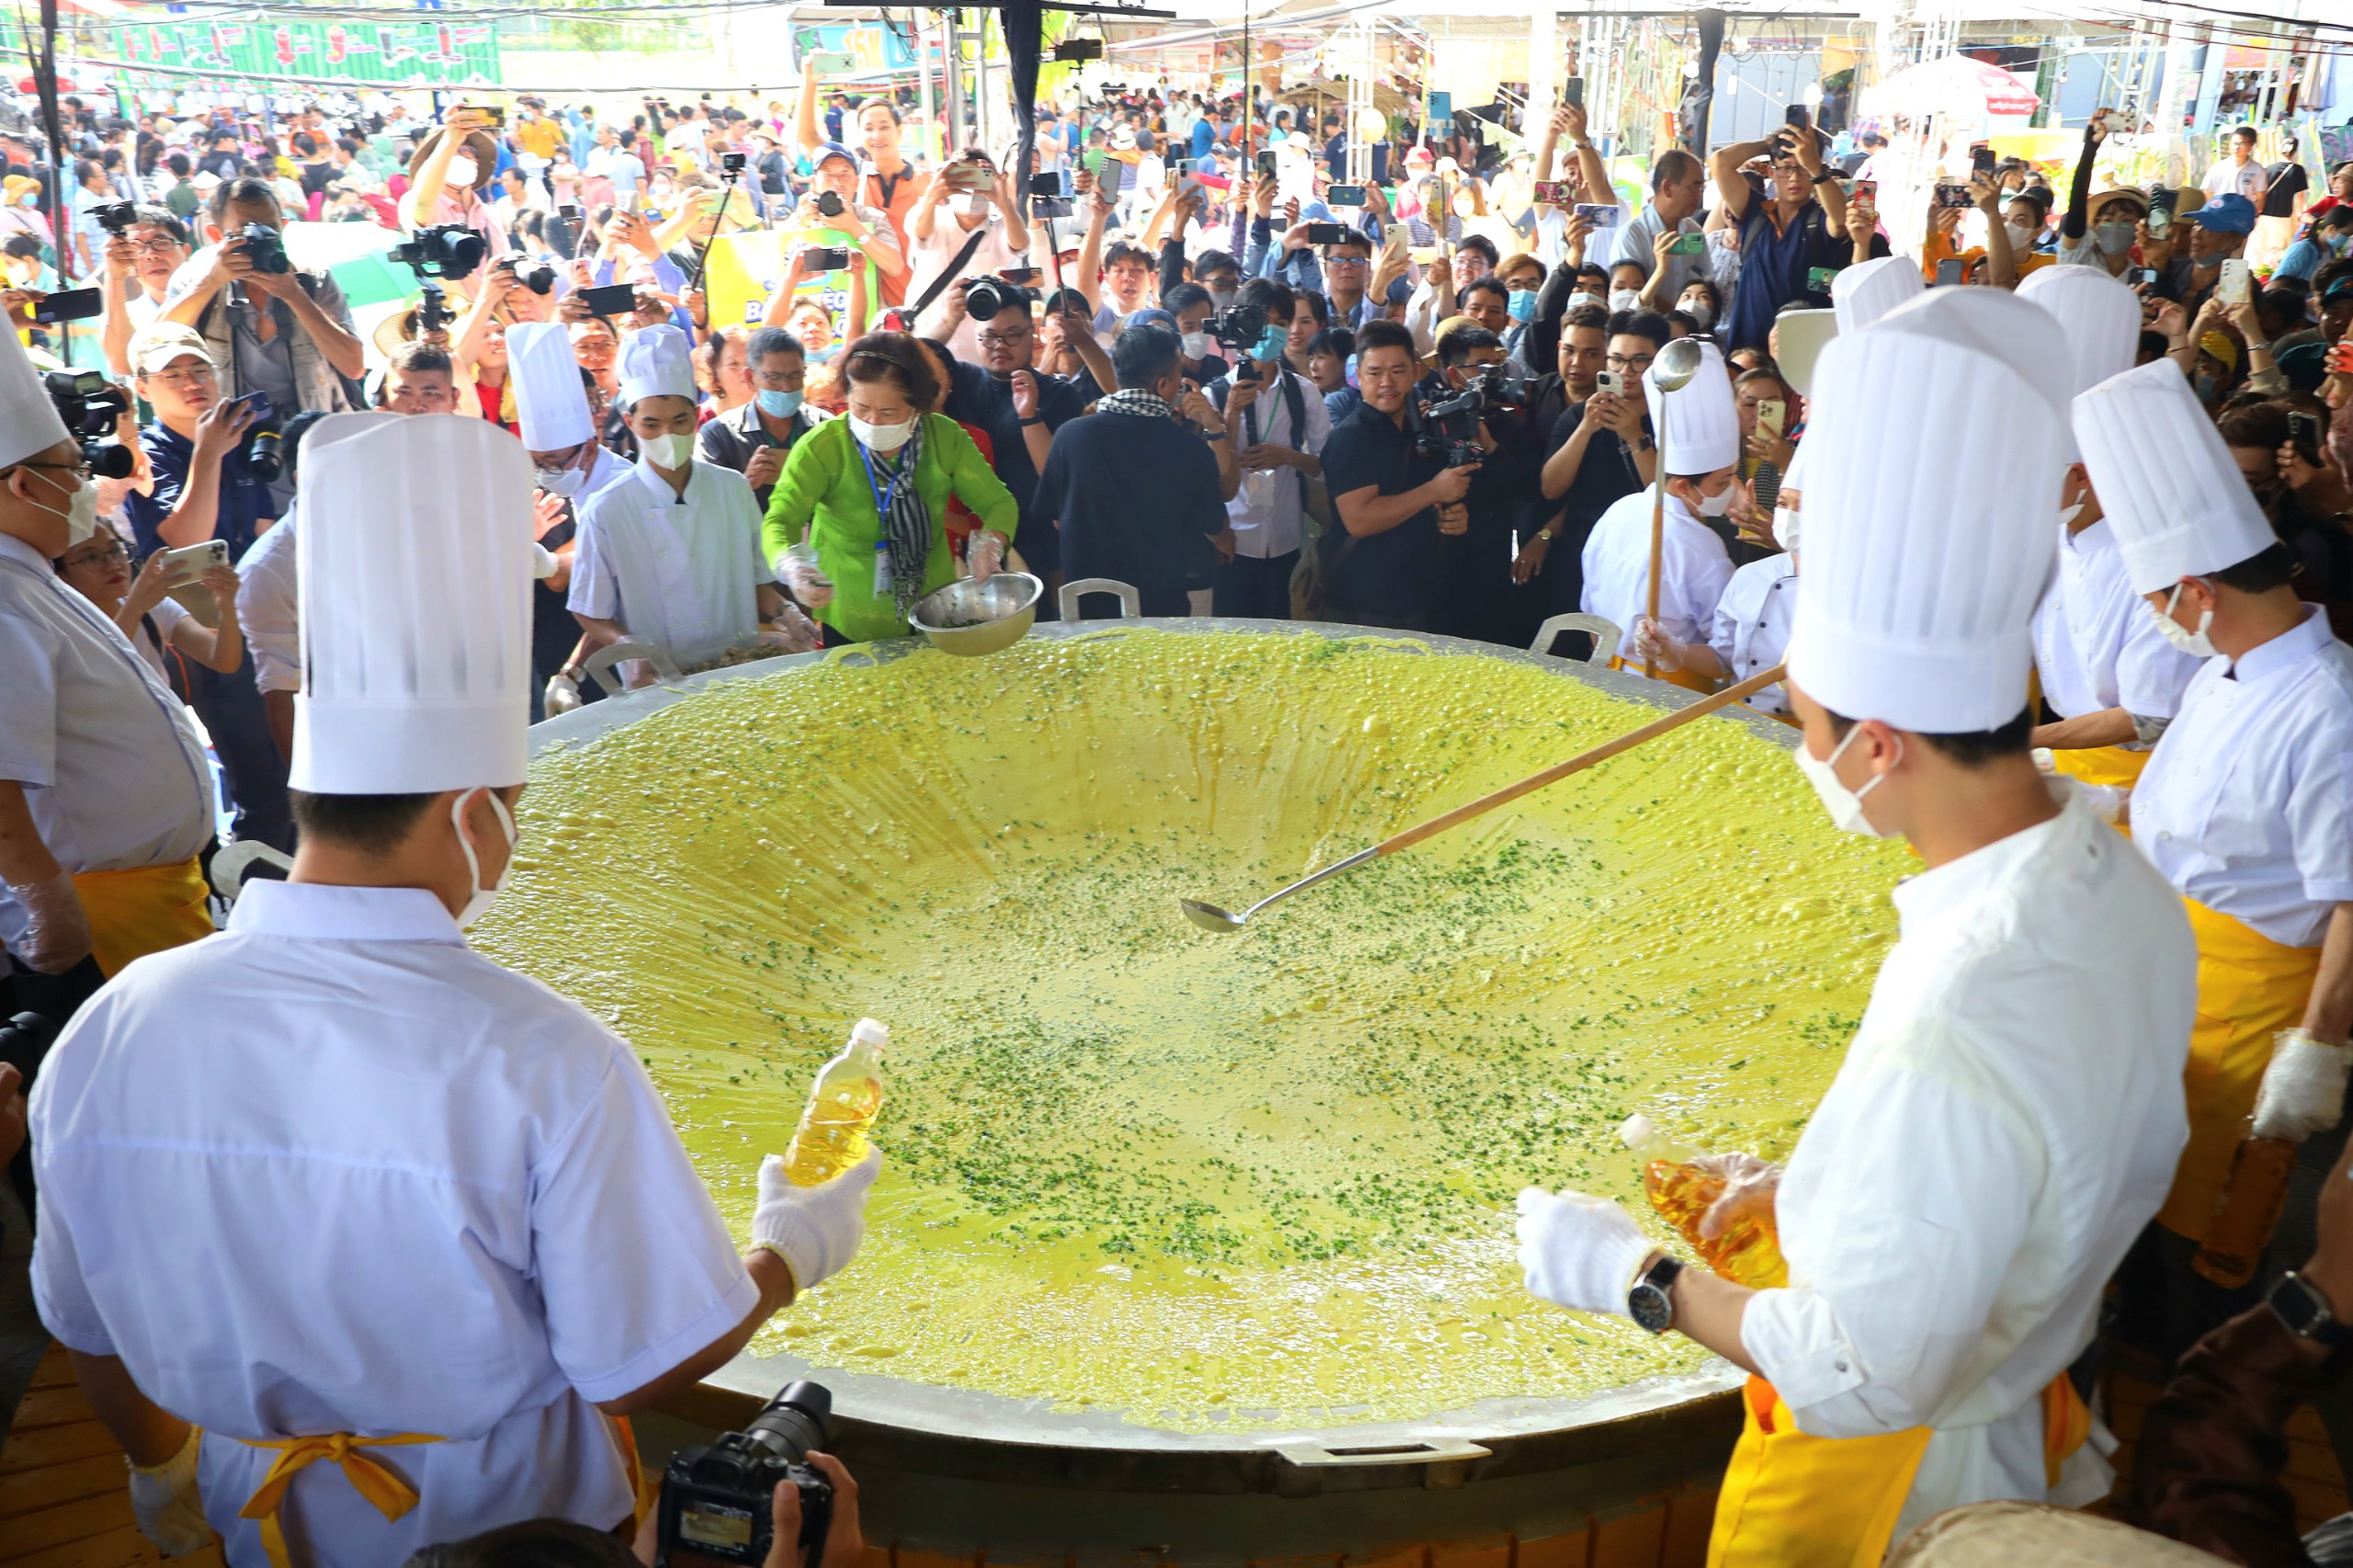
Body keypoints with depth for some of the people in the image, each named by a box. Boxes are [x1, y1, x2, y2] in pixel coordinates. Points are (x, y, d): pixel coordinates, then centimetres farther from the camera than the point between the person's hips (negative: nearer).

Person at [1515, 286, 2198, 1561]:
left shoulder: (1955, 1035, -39)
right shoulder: (2124, 888, -12)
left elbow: (1864, 1377, -28)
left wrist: (1634, 1275, -18)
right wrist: (1814, 1185, 7)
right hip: (2020, 1400, 7)